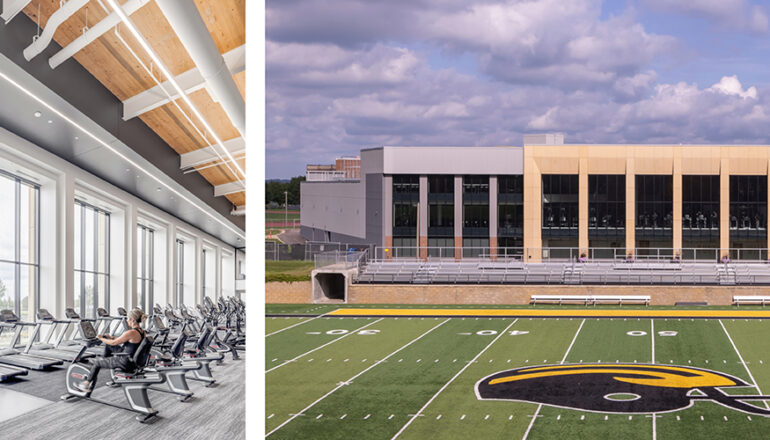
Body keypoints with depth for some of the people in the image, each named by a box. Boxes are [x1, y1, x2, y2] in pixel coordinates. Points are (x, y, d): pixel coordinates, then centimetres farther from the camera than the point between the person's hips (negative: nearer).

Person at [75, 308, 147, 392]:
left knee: (96, 362, 10)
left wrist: (101, 338, 3)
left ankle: (89, 384, 26)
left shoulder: (131, 333, -27)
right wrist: (111, 337, 16)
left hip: (126, 362, -8)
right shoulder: (142, 332, 0)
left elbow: (114, 343, -14)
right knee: (108, 345, 22)